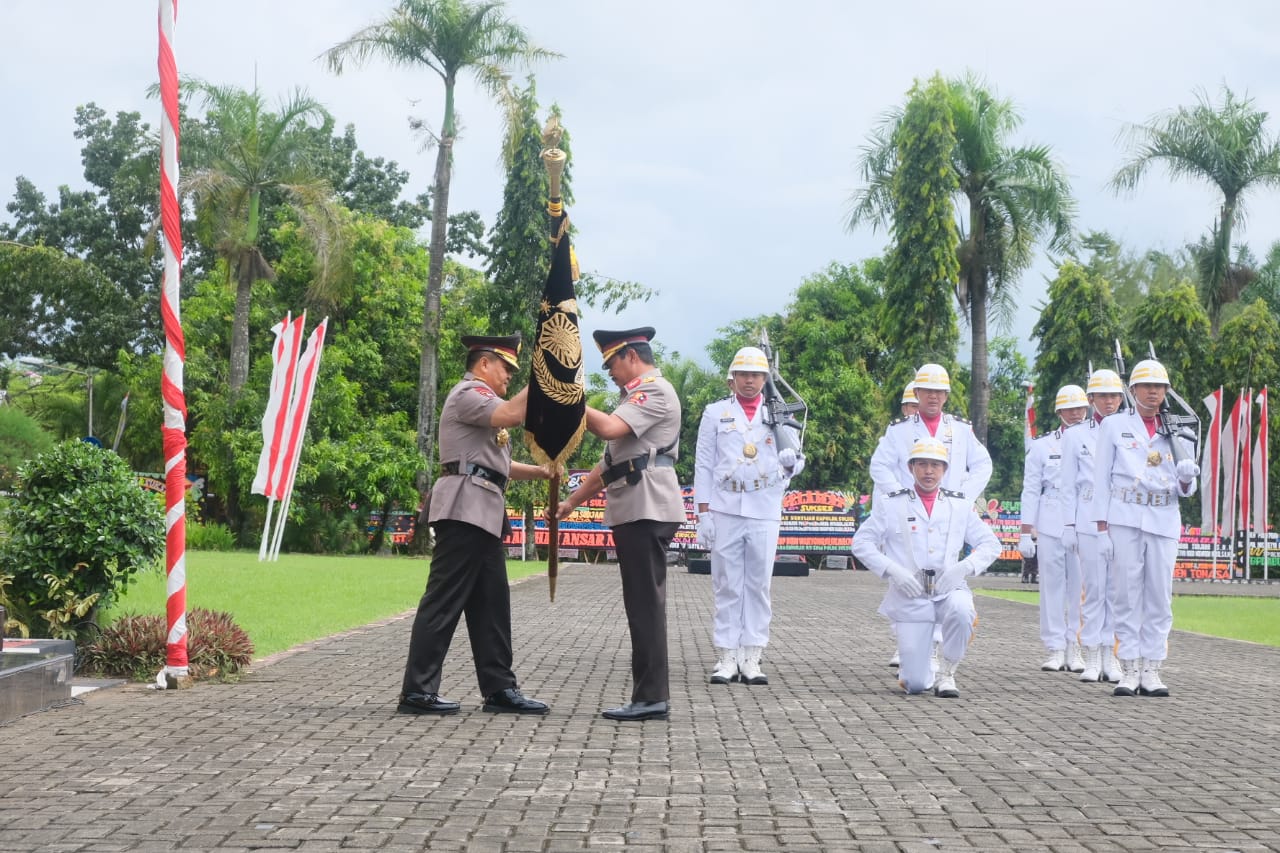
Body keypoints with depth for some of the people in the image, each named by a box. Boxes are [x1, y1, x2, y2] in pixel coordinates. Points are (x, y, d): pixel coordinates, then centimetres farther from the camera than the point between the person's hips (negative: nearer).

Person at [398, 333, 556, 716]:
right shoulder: (468, 393, -5)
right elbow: (512, 415, -23)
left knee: (491, 601, 9)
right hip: (465, 508, -11)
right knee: (445, 599, -10)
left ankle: (499, 688, 12)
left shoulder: (481, 400, 29)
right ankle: (417, 691, -8)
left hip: (483, 513, 11)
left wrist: (540, 472, 16)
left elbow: (495, 463, 27)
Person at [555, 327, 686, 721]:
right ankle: (650, 695, 12)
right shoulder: (638, 396, 26)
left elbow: (609, 428, -22)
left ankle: (651, 697, -8)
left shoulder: (656, 390, -6)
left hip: (648, 511, -10)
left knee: (645, 603, -10)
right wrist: (571, 502, 24)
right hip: (633, 512, 10)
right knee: (642, 604, 9)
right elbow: (609, 462, 27)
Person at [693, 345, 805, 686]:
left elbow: (795, 461, 9)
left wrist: (791, 462, -16)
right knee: (727, 586, 0)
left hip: (764, 513, 1)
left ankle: (751, 660, 5)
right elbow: (704, 466, 5)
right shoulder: (715, 413, 9)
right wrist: (703, 514, -2)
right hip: (724, 511, -1)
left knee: (758, 585, 1)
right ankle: (727, 659, 4)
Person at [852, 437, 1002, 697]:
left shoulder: (961, 505, 10)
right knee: (915, 685, -9)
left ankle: (946, 673, -12)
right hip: (910, 597, -1)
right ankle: (911, 672, 30)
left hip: (949, 589, 1)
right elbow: (861, 542, 2)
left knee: (961, 610, -37)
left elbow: (990, 544, 9)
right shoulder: (891, 505, 5)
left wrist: (964, 567, -10)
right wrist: (892, 569, -13)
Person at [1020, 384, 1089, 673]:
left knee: (1081, 587, -2)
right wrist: (1026, 530, 2)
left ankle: (1077, 649, 5)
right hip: (1050, 527, 0)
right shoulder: (1042, 446, 10)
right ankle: (1055, 649, 6)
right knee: (1052, 586, 0)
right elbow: (1030, 490, 9)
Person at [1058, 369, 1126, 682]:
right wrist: (1068, 526, 1)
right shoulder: (1075, 436, 10)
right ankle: (1092, 659, 3)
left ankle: (1110, 657, 6)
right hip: (1088, 522, -1)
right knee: (1094, 589, -2)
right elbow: (1068, 485, 9)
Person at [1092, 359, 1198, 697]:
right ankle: (1129, 670, 1)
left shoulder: (1177, 431, 14)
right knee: (1127, 595, -3)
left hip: (1164, 521, 2)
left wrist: (1186, 478, -11)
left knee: (1160, 597, 1)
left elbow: (1185, 490, 14)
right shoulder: (1114, 425, 7)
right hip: (1124, 520, -2)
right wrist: (1102, 528, -4)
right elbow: (1102, 478, 3)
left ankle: (1151, 671, 6)